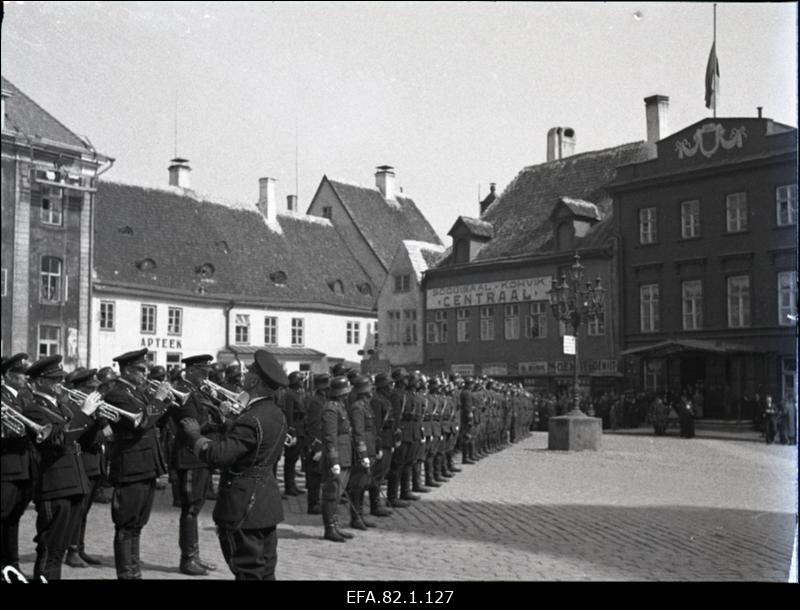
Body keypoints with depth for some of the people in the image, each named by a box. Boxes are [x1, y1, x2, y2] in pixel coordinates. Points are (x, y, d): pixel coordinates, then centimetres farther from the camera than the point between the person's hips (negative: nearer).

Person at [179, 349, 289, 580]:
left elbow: (217, 456, -30)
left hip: (245, 508, -9)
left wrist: (196, 434, -12)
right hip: (268, 505, 9)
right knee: (265, 570, 16)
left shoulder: (252, 419, -24)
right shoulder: (276, 414, 5)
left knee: (248, 571, 1)